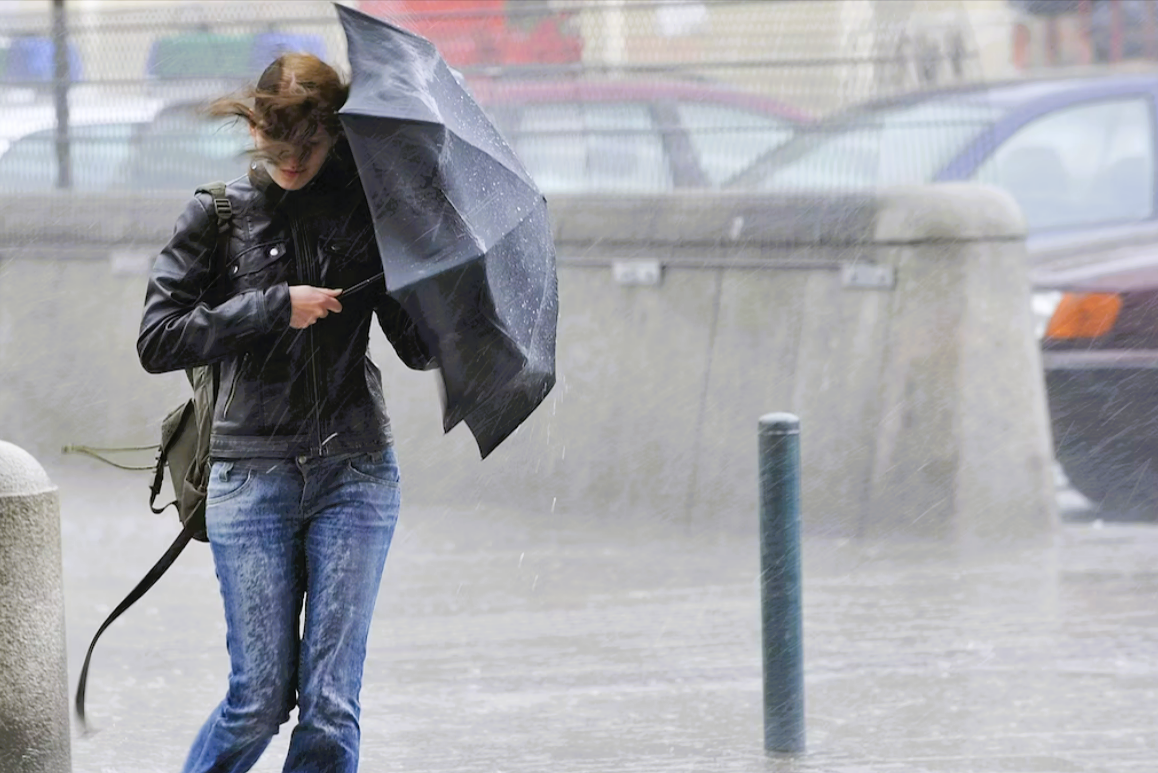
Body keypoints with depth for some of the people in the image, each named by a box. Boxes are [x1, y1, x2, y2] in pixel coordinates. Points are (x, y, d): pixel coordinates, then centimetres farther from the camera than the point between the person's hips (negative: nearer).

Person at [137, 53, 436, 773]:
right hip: (251, 476, -1)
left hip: (355, 473, 1)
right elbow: (157, 341, -4)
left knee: (331, 701, -3)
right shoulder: (220, 215, 3)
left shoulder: (365, 211, 5)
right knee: (260, 697, -1)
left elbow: (418, 346, 7)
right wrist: (274, 308, -13)